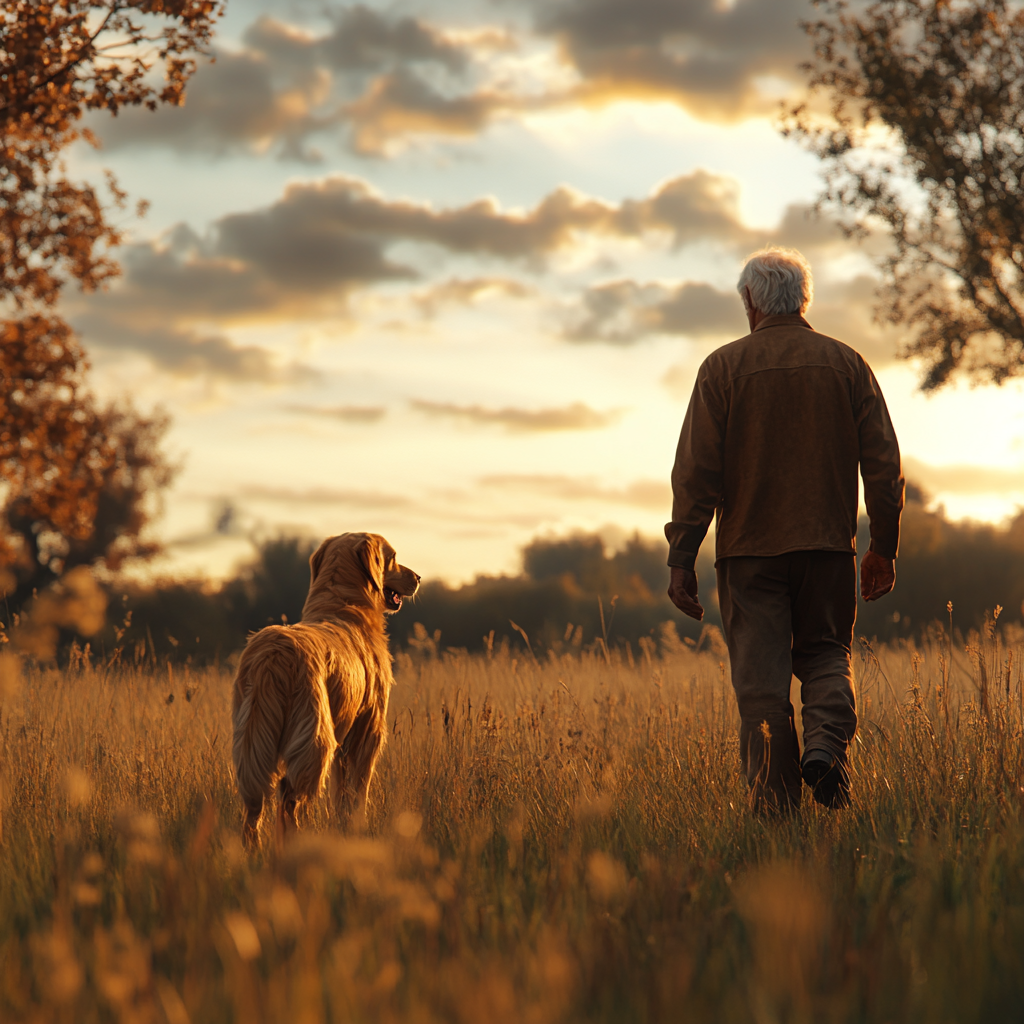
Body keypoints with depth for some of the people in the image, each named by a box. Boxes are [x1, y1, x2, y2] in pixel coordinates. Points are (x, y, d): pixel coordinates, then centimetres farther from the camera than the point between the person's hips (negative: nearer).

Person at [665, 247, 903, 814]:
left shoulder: (724, 366, 0)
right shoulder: (846, 363, 6)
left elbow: (696, 470, -6)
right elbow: (883, 463, 3)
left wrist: (681, 560, -3)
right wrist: (883, 548, 10)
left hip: (750, 550, -1)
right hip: (829, 545, 2)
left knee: (761, 679, 3)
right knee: (826, 655, 17)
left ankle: (776, 809, -1)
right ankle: (825, 743, -10)